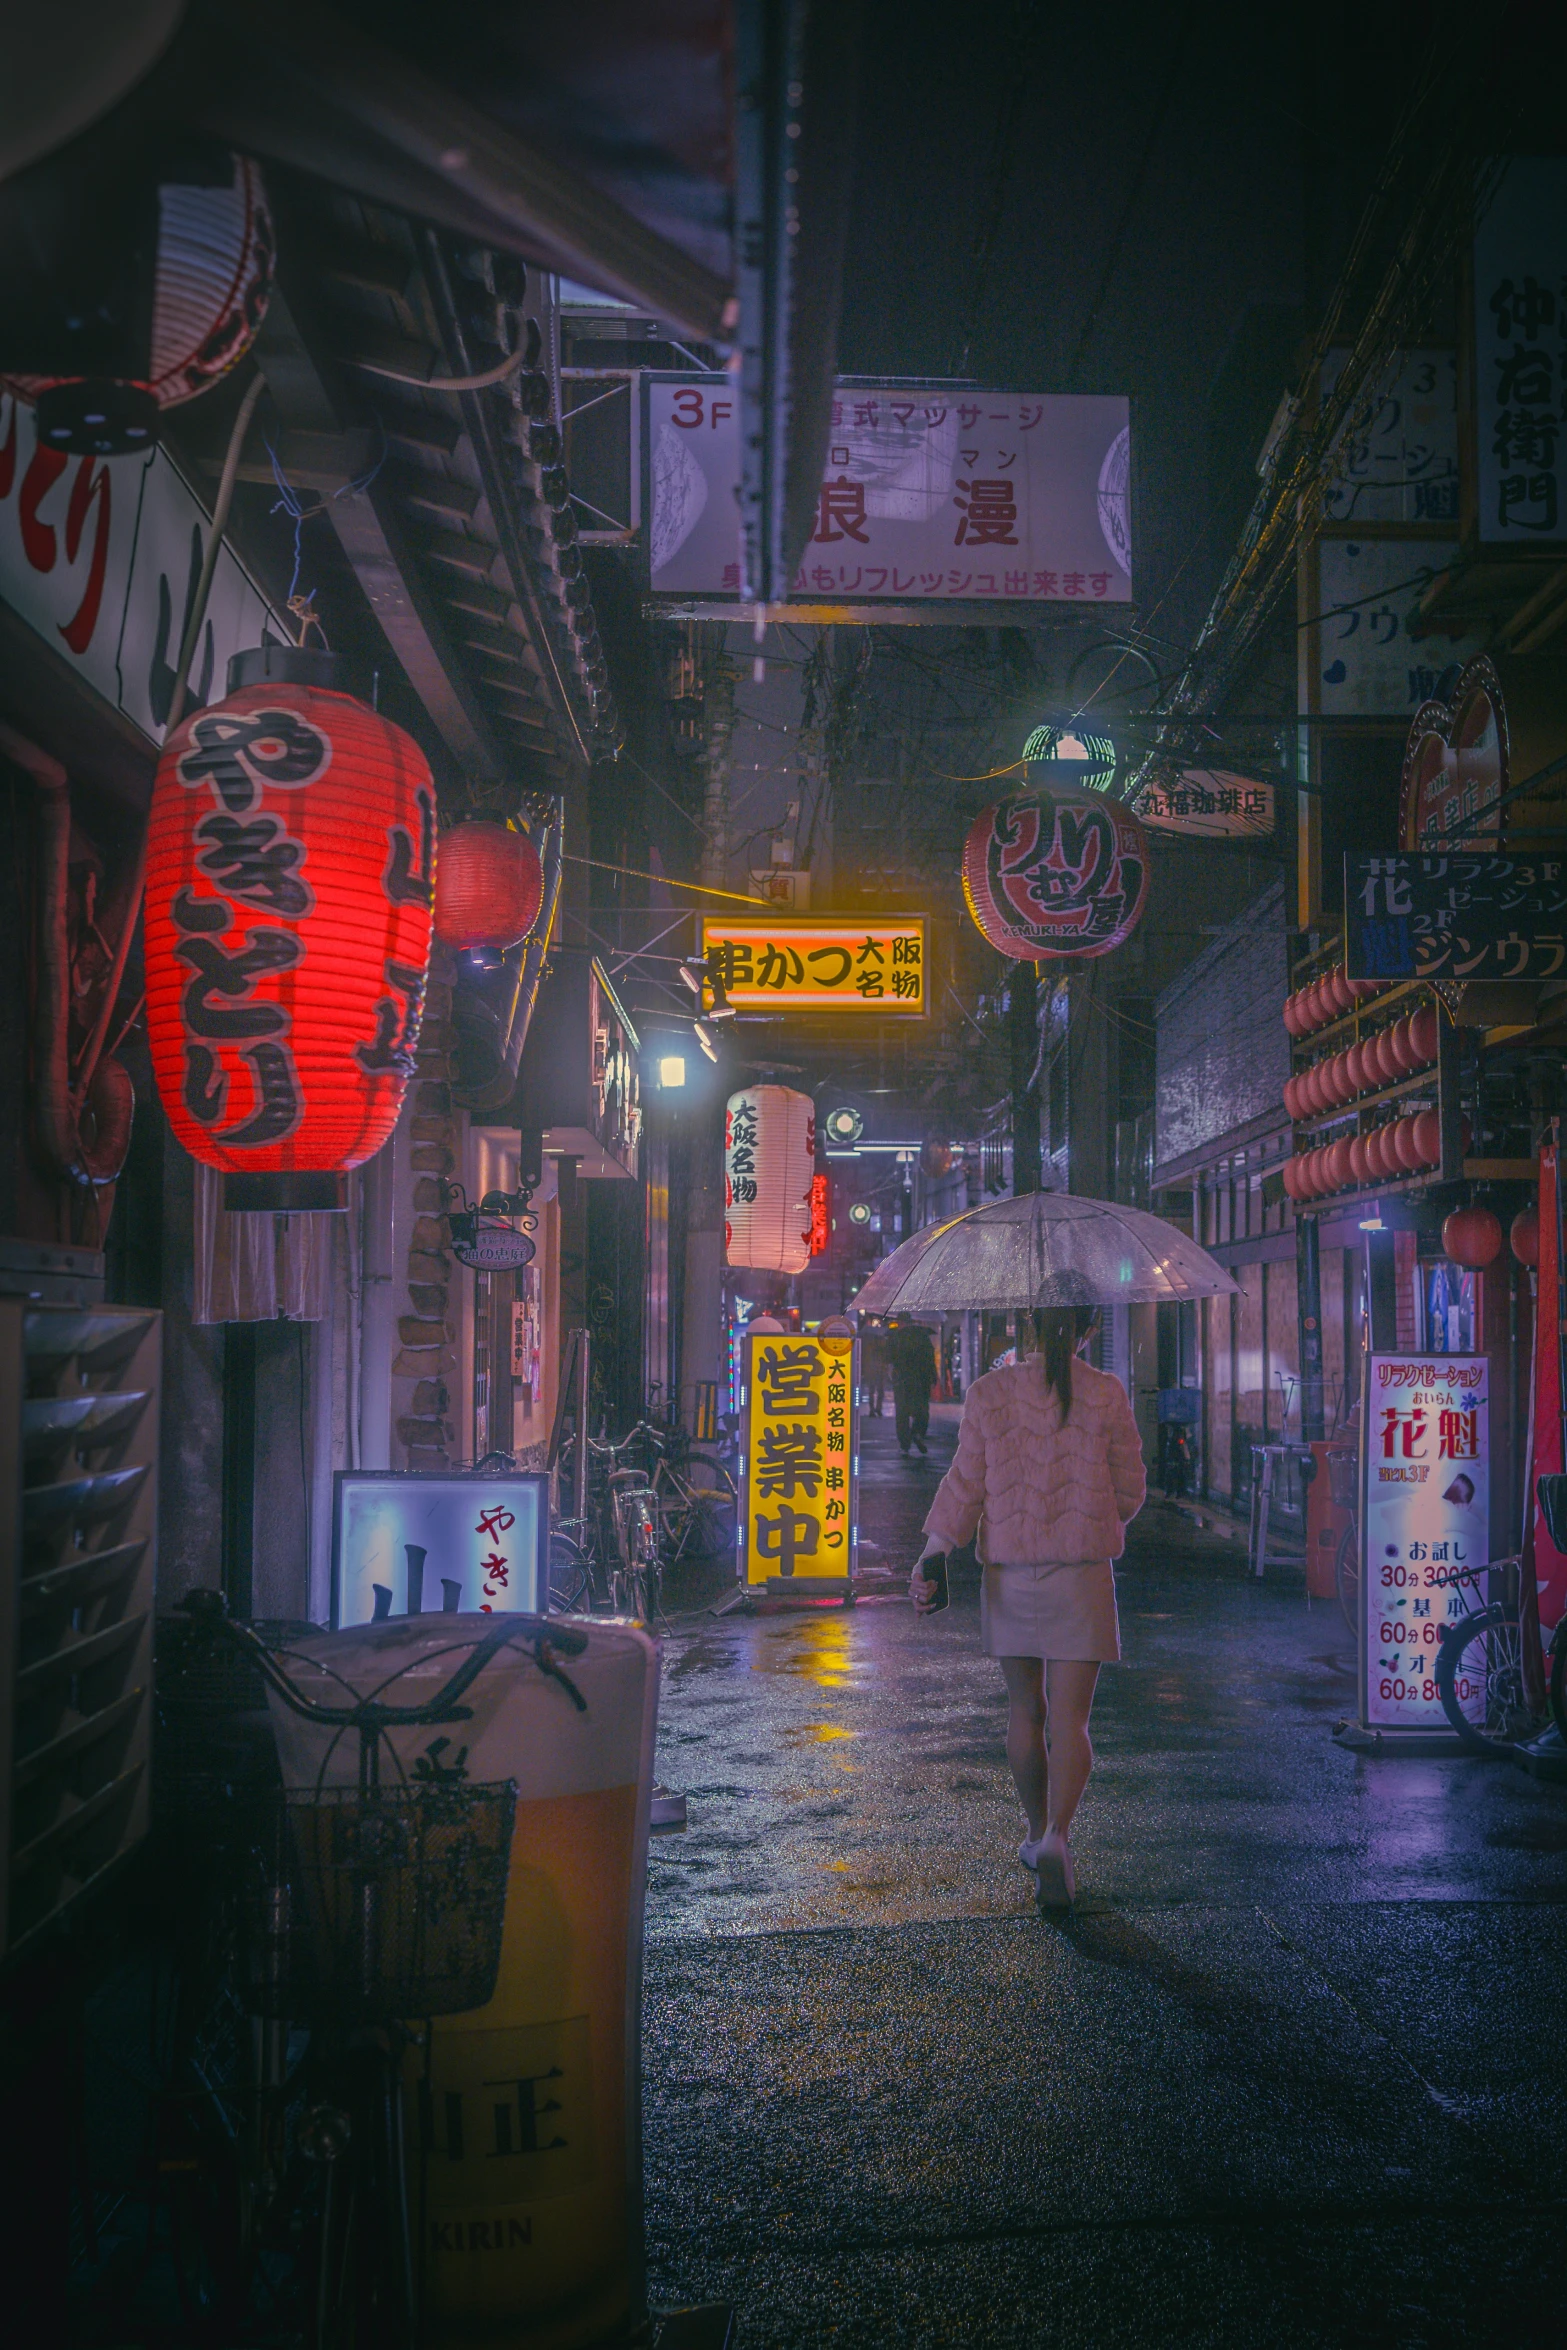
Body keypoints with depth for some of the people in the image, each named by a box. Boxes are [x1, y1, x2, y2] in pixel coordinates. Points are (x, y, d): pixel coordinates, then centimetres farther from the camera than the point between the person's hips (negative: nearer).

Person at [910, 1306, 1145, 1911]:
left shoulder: (989, 1393, -4)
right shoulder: (1107, 1396, -6)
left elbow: (966, 1484, -6)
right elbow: (1130, 1491, 0)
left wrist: (928, 1561, -3)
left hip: (1009, 1577, 2)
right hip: (1081, 1575, -2)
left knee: (1025, 1710, 17)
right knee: (1070, 1719, 0)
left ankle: (1037, 1834, 30)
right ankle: (1058, 1837, -18)